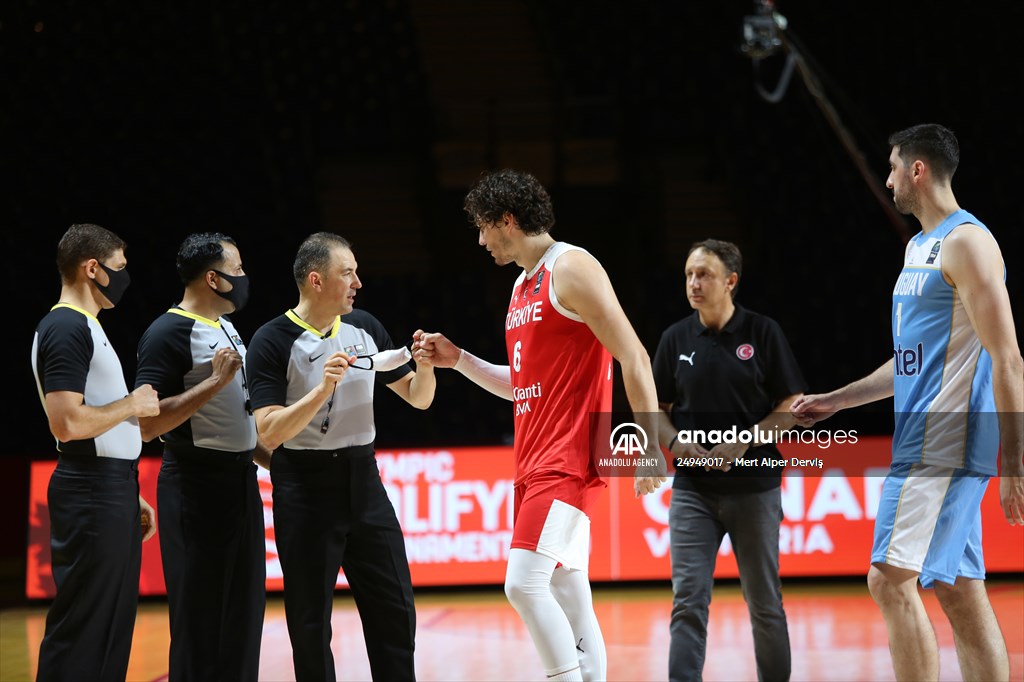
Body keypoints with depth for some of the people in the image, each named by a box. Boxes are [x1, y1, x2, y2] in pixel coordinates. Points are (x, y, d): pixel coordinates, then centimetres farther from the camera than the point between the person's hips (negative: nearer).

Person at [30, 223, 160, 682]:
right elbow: (67, 423, -23)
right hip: (91, 494, -10)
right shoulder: (66, 330, -13)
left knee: (113, 626, 12)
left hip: (111, 493, 10)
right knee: (81, 627, -7)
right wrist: (132, 405, -10)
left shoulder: (87, 328, 18)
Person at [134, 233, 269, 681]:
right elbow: (147, 423, -22)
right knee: (201, 616, -4)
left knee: (242, 612, 11)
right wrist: (216, 380, -22)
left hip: (240, 480, 9)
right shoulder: (169, 333, -13)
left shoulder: (227, 328, 15)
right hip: (198, 487, -9)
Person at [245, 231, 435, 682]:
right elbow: (270, 433, -18)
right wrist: (324, 388, -27)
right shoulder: (273, 342, -10)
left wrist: (425, 364, -6)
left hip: (363, 480, 5)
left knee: (395, 611, 6)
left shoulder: (365, 328, 7)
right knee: (311, 625, 2)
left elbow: (418, 398, 14)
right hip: (305, 491, -5)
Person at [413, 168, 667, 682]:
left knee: (525, 584, -19)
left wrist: (653, 445, -20)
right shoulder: (523, 287, 19)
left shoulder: (571, 269, -9)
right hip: (535, 461, 9)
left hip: (567, 459, -9)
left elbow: (633, 357, -14)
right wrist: (456, 360, 18)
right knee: (566, 594, 8)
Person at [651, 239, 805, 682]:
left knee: (765, 603, 8)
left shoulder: (763, 333, -2)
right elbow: (657, 410, 12)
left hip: (755, 486, -2)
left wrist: (742, 443, -13)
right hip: (692, 490, 2)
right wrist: (679, 444, -8)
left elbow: (791, 406, -1)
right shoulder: (676, 339, 5)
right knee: (688, 598, -8)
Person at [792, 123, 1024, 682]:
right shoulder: (919, 247, 20)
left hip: (944, 443, -10)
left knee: (890, 579, -15)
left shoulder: (967, 242, -10)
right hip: (923, 443, 10)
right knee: (961, 594, 7)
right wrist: (834, 401, 29)